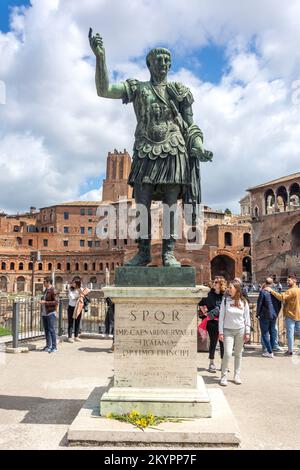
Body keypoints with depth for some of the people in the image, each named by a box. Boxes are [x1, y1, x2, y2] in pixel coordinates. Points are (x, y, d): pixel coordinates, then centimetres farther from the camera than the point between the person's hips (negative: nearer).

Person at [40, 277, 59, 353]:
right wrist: (42, 302, 12)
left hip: (51, 313, -9)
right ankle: (48, 345, 20)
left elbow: (56, 302, -18)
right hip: (44, 313, 9)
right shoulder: (45, 290, 16)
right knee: (46, 330, 12)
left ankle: (54, 347, -4)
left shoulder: (52, 291, -11)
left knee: (51, 330, -7)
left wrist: (45, 302, -19)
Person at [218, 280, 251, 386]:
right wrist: (220, 332, -5)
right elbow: (221, 317, -2)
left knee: (238, 354, 10)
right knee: (227, 353, -10)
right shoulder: (225, 300, -3)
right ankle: (223, 377, 2)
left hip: (240, 330, 2)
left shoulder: (244, 302, 1)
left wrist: (247, 332, 2)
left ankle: (237, 376, 23)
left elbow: (247, 318, 6)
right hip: (228, 330, -2)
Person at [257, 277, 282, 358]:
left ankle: (270, 352, 0)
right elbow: (279, 304, 9)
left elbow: (259, 304, -11)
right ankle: (272, 347, 25)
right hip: (274, 315, 5)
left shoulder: (263, 291, -14)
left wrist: (258, 314, 1)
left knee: (265, 333, 2)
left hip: (265, 316, -5)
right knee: (272, 332, 18)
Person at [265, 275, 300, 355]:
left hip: (290, 315, -8)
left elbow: (281, 297, -30)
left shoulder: (291, 291, -17)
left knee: (290, 333, -1)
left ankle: (290, 351, 3)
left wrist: (271, 291, -29)